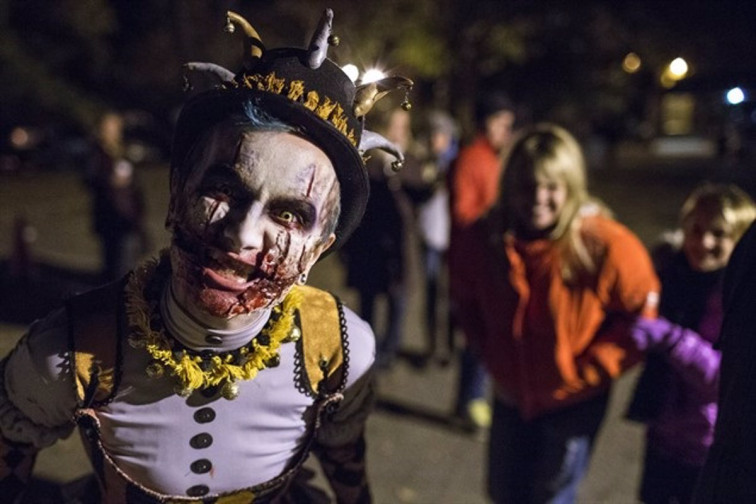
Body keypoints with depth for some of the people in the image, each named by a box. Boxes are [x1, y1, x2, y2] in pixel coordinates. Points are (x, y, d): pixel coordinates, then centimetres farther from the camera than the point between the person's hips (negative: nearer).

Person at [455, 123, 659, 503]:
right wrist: (488, 355, -1)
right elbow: (472, 306, 8)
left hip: (573, 403, -4)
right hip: (510, 395, 5)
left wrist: (588, 371, -15)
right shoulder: (488, 238, -11)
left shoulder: (607, 245, -25)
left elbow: (643, 313, -14)